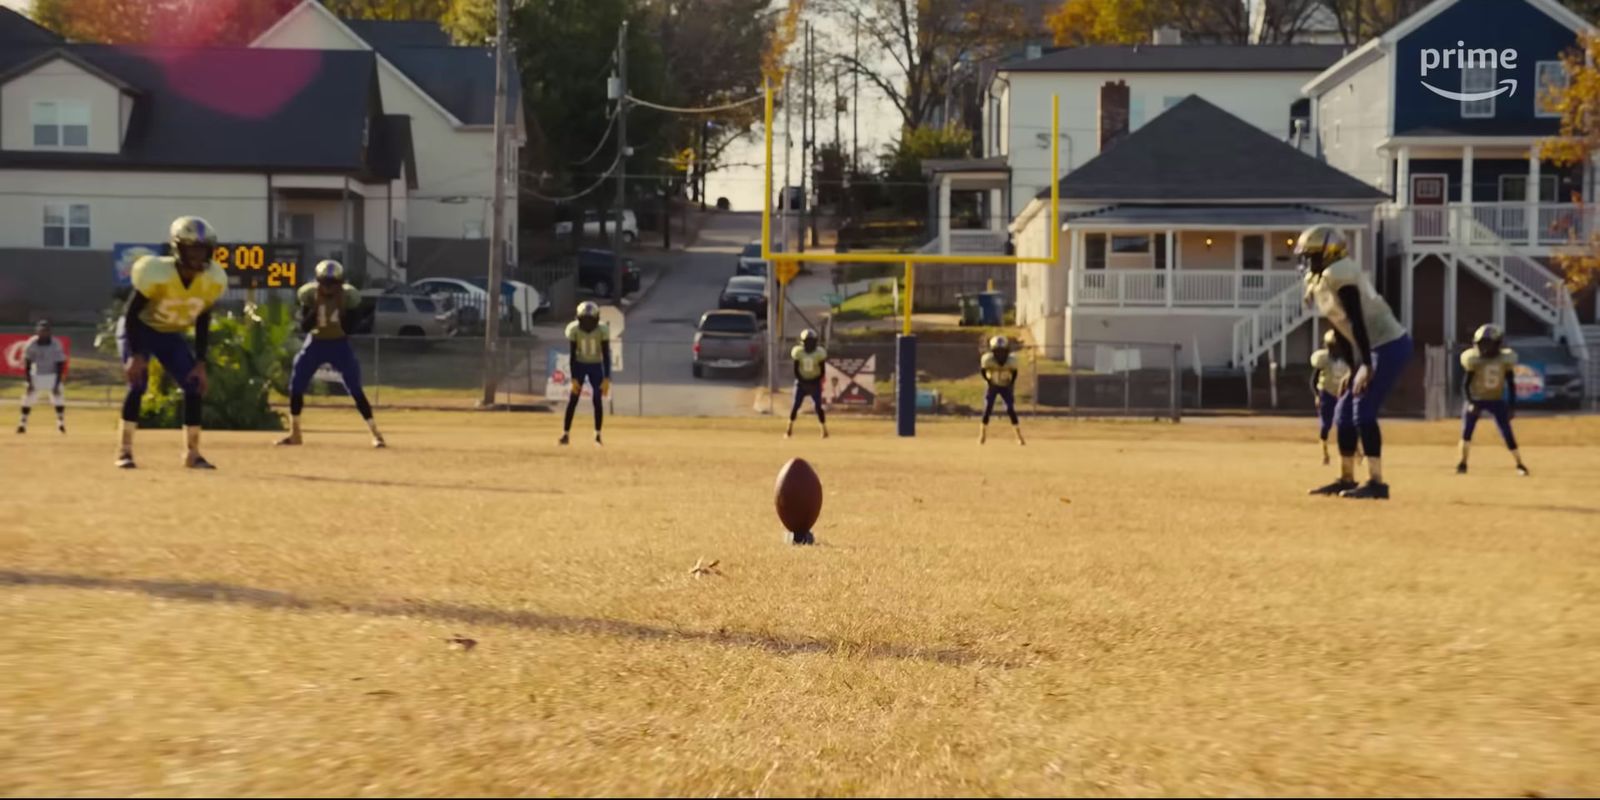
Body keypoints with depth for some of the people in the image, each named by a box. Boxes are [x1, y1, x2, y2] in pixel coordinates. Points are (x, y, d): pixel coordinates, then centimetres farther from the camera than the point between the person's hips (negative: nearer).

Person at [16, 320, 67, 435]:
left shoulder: (56, 345, -17)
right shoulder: (30, 344, -12)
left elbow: (60, 365, -14)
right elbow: (26, 364, -8)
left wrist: (57, 384, -19)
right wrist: (28, 382, -15)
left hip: (52, 375, -2)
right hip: (36, 375, 2)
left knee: (58, 397, -12)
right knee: (27, 397, -4)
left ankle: (61, 423, 0)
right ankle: (23, 423, 4)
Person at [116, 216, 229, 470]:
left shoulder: (212, 281, -18)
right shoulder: (157, 274, -33)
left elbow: (202, 321, -4)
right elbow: (131, 314, -23)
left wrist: (200, 362, -7)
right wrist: (135, 354, -28)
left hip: (171, 335, 5)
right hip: (140, 329, -5)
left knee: (195, 385, -7)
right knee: (137, 381, -22)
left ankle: (192, 453, 4)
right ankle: (124, 450, -11)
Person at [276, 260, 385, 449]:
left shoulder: (347, 296, -16)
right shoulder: (309, 294, -13)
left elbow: (350, 329, -15)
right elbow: (304, 327, -15)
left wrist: (341, 310, -29)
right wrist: (316, 307, -27)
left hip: (340, 344, -2)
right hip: (315, 343, 2)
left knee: (355, 389, -10)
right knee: (296, 385, -1)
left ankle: (375, 432, -6)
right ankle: (295, 433, 14)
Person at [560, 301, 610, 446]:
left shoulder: (602, 330, -19)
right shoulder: (574, 330, -18)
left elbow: (606, 356, -14)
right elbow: (573, 355, -12)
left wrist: (606, 379, -18)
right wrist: (574, 378, -15)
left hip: (596, 367, 0)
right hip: (579, 365, 0)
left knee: (597, 400, -5)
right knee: (573, 400, -6)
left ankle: (597, 435, 6)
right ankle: (565, 433, -1)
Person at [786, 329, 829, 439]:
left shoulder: (819, 353, -11)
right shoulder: (798, 352, -9)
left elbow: (822, 371, -5)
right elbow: (796, 369, -4)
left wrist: (816, 383, -14)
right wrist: (801, 382, -13)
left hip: (815, 382, -1)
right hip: (802, 382, 1)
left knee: (818, 406, -5)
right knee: (796, 405, -3)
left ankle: (825, 430, 5)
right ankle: (789, 429, 8)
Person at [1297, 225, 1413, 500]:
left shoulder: (1339, 276, -18)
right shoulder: (1319, 283, 11)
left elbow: (1358, 323, -21)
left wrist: (1366, 366, -22)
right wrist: (1353, 369, 17)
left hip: (1390, 346, -10)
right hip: (1375, 349, 10)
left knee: (1364, 412, -15)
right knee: (1344, 412, 11)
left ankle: (1376, 483, -13)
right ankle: (1346, 479, 20)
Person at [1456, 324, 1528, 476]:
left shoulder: (1505, 359, -10)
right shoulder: (1474, 360, -15)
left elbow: (1511, 384, -1)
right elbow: (1466, 384, -8)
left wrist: (1512, 406, -4)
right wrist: (1470, 402, -20)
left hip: (1497, 400, 1)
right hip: (1476, 399, -1)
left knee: (1507, 433, -4)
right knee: (1466, 431, -9)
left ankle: (1520, 464, 7)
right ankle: (1462, 464, 5)